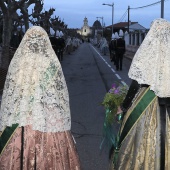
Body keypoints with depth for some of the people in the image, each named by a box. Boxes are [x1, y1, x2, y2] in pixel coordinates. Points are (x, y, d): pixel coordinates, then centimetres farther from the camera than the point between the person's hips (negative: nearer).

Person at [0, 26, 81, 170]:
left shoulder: (17, 62, -1)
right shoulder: (52, 63, -7)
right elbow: (60, 95, -4)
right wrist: (63, 122, 6)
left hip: (19, 121, 2)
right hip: (49, 121, -2)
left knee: (17, 156, 10)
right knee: (49, 156, 7)